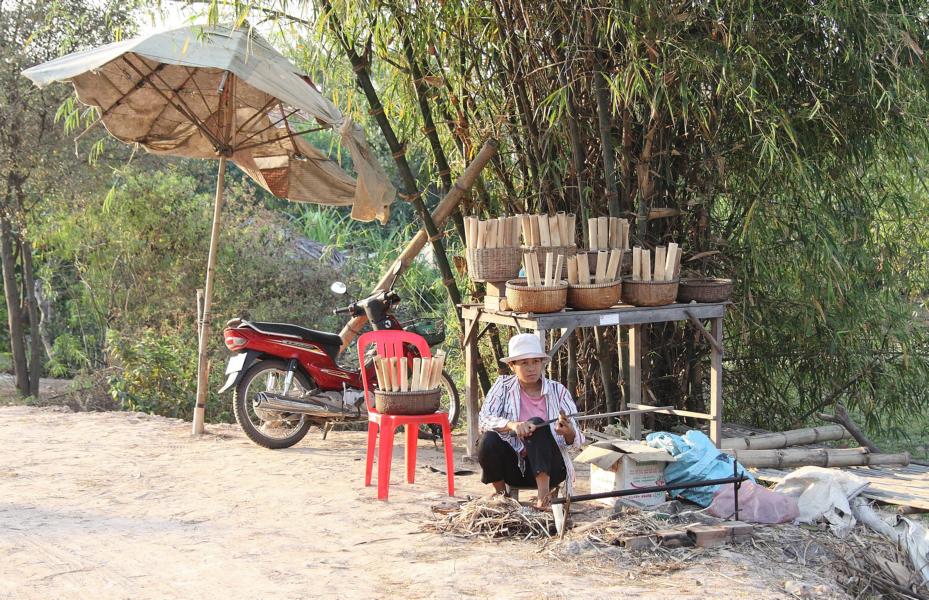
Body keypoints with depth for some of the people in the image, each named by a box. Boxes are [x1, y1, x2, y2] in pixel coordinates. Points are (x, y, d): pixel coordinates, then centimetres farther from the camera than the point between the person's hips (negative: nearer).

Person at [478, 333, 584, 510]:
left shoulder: (558, 391, 0)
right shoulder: (504, 386, 1)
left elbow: (576, 440, -5)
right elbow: (484, 420, -15)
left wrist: (568, 432, -31)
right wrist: (512, 425, -35)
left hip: (549, 468, -1)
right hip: (516, 467, 1)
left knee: (537, 423, -26)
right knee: (489, 439, -27)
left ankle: (544, 494, -36)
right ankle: (500, 493, -2)